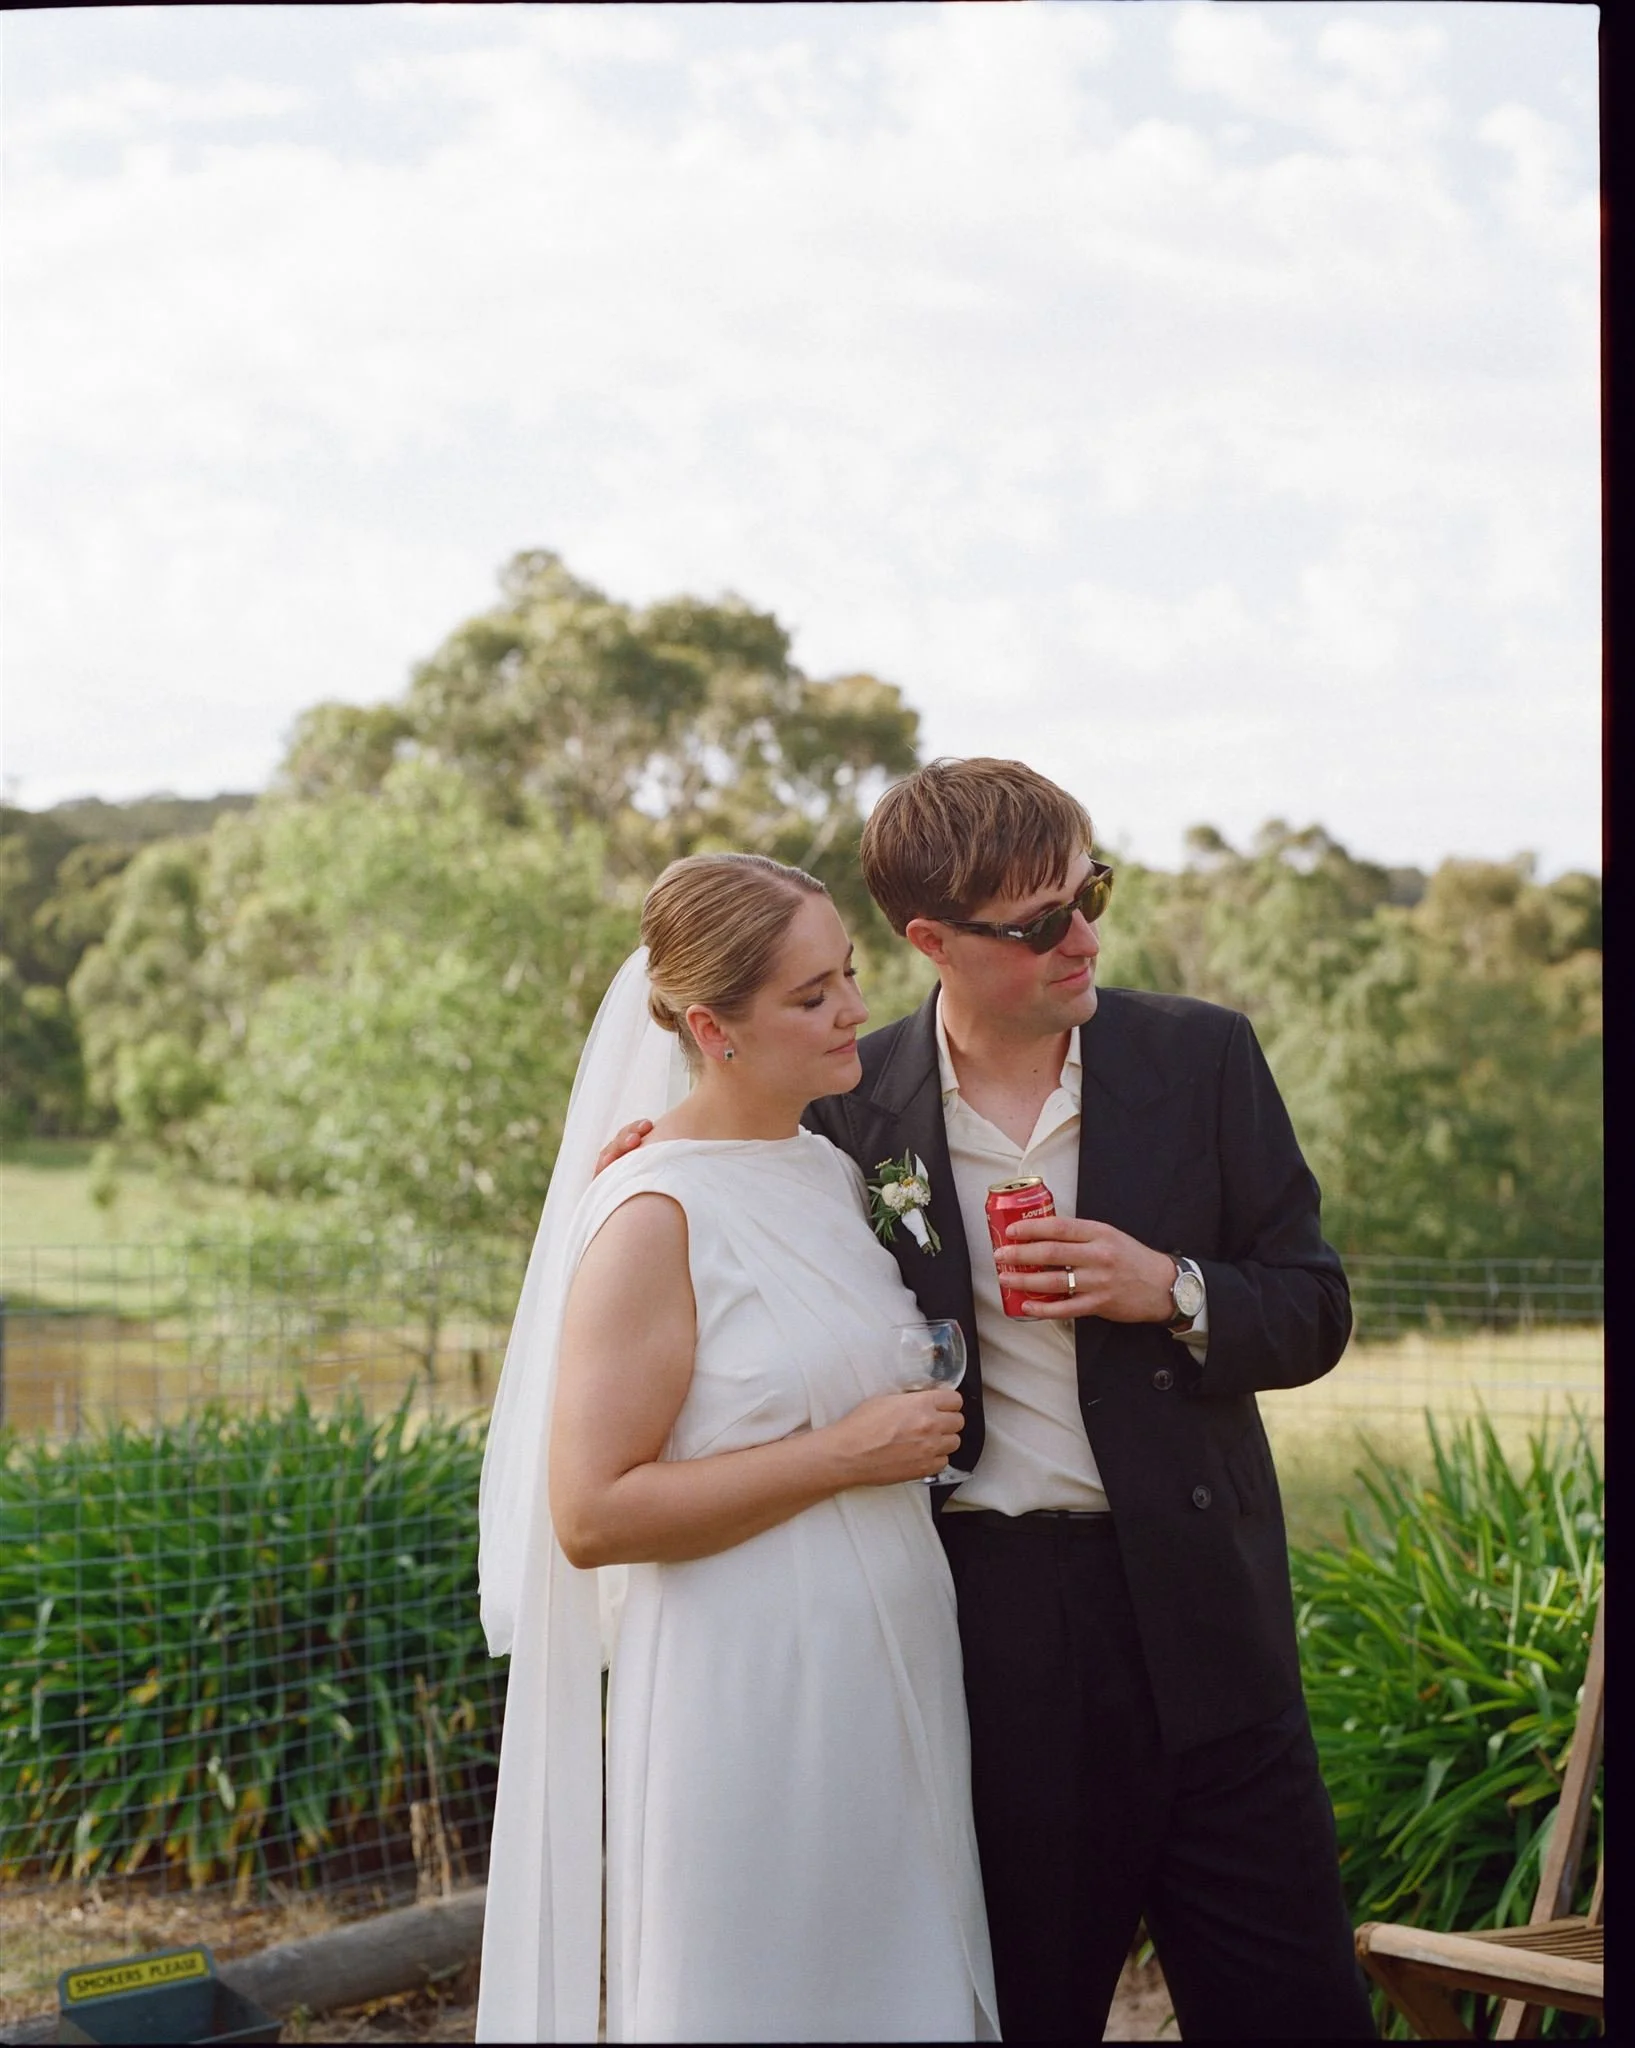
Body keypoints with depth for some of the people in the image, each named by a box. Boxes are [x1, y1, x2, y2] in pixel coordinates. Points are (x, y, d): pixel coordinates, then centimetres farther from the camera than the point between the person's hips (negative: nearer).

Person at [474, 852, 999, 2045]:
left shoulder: (837, 1174, 9)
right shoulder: (656, 1217, -15)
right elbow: (590, 1517, -19)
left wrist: (926, 1432, 6)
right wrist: (844, 1456, -19)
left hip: (890, 1679, 8)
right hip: (750, 1704, -8)